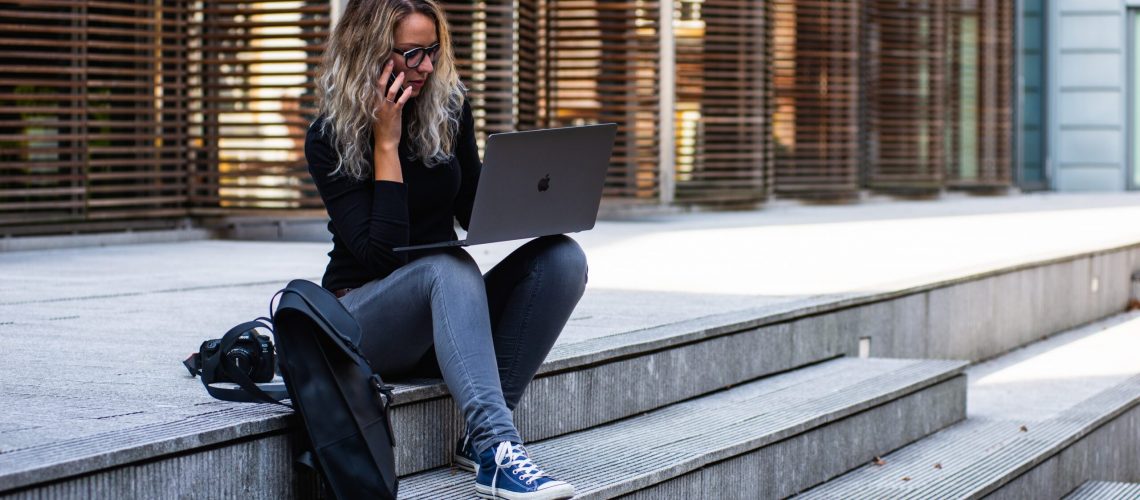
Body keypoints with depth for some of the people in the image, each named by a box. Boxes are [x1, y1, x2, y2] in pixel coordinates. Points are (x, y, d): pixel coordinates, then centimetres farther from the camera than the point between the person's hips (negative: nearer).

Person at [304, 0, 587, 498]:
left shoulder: (448, 109, 2)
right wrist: (386, 144, -21)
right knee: (449, 266, -37)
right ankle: (496, 451, -51)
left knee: (563, 256, -20)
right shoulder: (330, 138, -11)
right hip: (364, 317, -5)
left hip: (447, 318, 5)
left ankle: (482, 433, -26)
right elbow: (378, 255, -20)